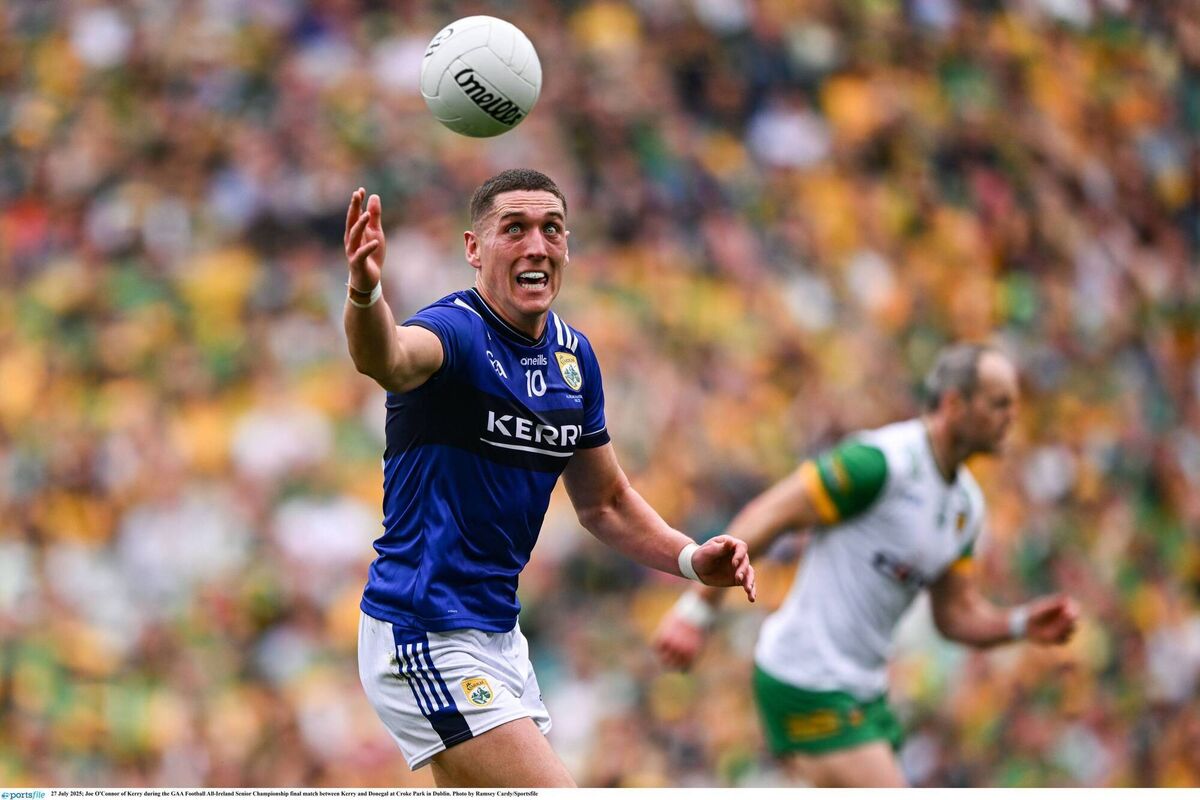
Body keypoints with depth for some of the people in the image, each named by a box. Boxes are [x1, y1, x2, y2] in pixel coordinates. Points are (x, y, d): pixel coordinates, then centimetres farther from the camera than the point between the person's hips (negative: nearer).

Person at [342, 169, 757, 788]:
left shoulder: (573, 355, 7)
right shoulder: (455, 330, -17)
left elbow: (604, 502, 20)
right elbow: (389, 359, -43)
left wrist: (691, 559, 4)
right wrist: (365, 293, -65)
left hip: (499, 636, 9)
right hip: (423, 641, -9)